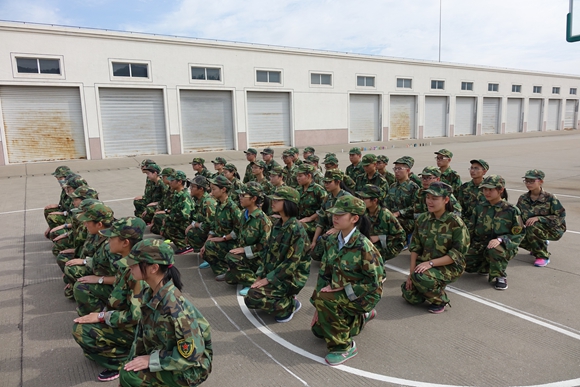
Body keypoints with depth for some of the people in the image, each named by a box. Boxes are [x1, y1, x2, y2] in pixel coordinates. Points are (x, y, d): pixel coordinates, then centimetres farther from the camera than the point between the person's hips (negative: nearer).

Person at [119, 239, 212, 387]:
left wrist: (151, 360, -22)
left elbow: (192, 353, -26)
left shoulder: (175, 305, -31)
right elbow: (142, 331, 6)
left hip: (190, 368, -8)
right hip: (167, 357, 8)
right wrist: (134, 361, -2)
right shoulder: (150, 294, -5)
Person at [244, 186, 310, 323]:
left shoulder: (296, 229, -22)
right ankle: (285, 299, 15)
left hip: (291, 277, -8)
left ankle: (289, 306, -1)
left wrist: (268, 279, -19)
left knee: (253, 297, -19)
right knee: (249, 298, 3)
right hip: (273, 273, 8)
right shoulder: (277, 224, 3)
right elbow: (268, 251, 8)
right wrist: (260, 276, 1)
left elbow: (291, 263, -23)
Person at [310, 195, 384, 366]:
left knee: (324, 299, -31)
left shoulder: (363, 246, -26)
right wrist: (319, 306, -5)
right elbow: (324, 273, 0)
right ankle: (362, 317, 33)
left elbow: (375, 282, -22)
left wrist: (343, 288, -25)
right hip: (339, 292, 8)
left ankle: (344, 347, -12)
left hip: (363, 296, -8)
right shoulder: (332, 241, -5)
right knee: (318, 329, 15)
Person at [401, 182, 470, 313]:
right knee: (410, 295, -8)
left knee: (420, 277, -32)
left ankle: (440, 300, -3)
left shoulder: (455, 222, -15)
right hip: (425, 264, 6)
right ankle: (437, 286, 21)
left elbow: (457, 254, -16)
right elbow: (415, 247, 2)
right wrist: (411, 272, -6)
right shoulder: (422, 219, 1)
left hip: (450, 266, -5)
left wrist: (430, 263, -23)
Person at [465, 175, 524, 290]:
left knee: (494, 250, -39)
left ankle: (499, 276, -10)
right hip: (479, 245, 5)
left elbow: (519, 234, -8)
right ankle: (486, 267, 14)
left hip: (504, 247, -4)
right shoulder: (480, 208, 7)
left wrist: (500, 239, -25)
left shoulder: (511, 210, -6)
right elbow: (470, 229, 11)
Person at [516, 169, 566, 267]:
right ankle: (542, 244, 14)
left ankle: (543, 256, -13)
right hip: (537, 230, 6)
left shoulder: (550, 198, -17)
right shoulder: (523, 199, -2)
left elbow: (561, 216, -20)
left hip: (554, 230, -6)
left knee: (532, 227, -34)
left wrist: (538, 218, -32)